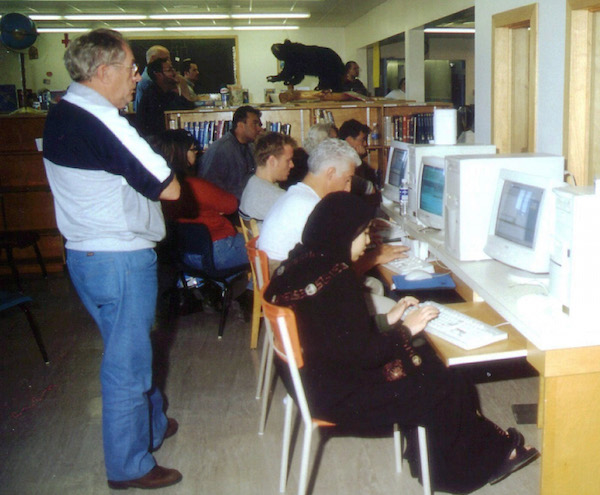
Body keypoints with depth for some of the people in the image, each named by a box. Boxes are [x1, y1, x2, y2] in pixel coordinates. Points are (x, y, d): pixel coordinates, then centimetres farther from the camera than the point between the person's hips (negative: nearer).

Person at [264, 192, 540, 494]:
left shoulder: (303, 262, 2)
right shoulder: (338, 282, -27)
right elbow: (363, 353, -25)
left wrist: (387, 320, 8)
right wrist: (406, 330, -11)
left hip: (314, 371, 10)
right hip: (337, 395, -10)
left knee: (431, 366, 13)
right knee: (447, 390, 2)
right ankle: (486, 459, 28)